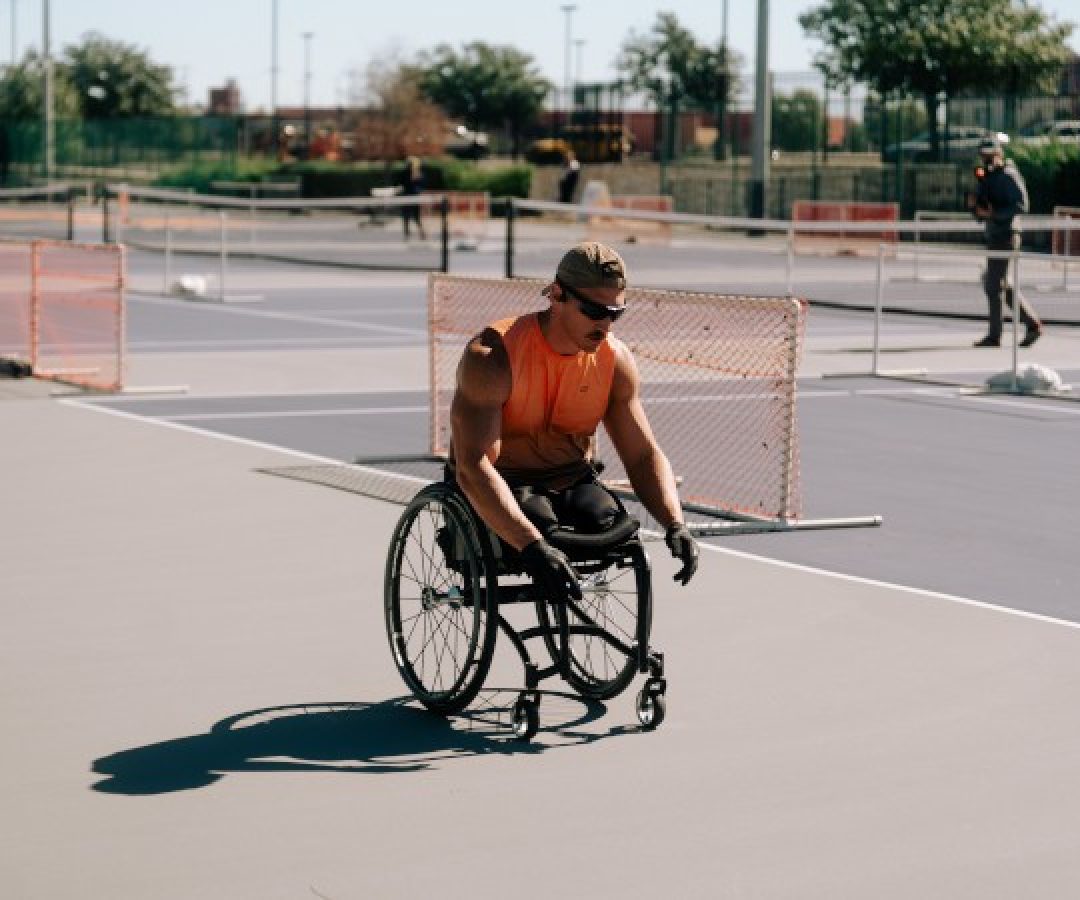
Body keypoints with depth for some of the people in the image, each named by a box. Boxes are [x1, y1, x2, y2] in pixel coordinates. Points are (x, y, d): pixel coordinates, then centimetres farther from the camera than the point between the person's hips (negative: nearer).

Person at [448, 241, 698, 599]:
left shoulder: (615, 361, -5)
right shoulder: (492, 356, -22)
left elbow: (643, 454, 1)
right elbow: (473, 466, -32)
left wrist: (674, 524, -20)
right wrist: (532, 546, -45)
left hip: (571, 480, 4)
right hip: (502, 483, -4)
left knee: (611, 526, -27)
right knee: (539, 525, -35)